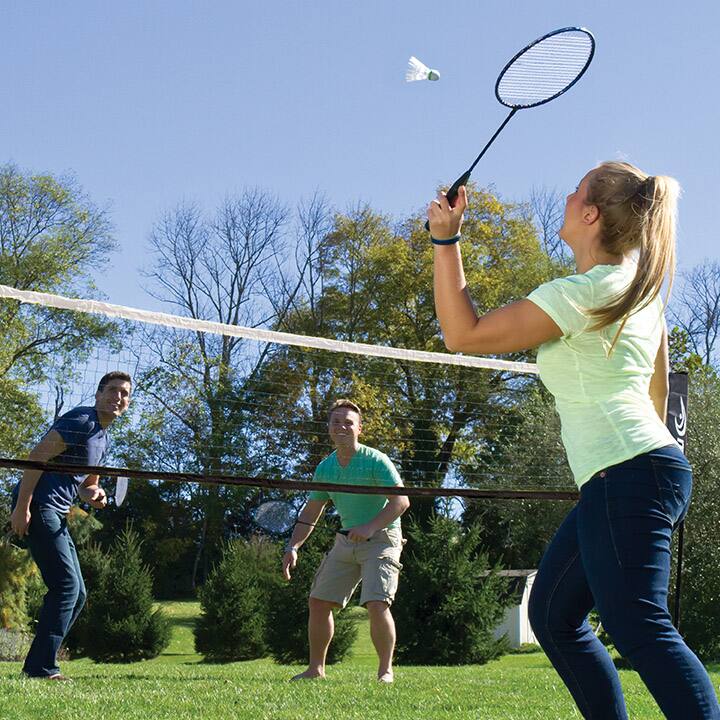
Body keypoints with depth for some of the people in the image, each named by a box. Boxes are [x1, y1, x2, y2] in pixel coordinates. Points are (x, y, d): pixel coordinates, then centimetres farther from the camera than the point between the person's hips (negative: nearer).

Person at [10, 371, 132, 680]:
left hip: (56, 515, 10)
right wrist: (22, 506, -23)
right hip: (38, 506, -10)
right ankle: (42, 667, -14)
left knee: (77, 593, 10)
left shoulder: (102, 438, 20)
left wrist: (94, 495, 4)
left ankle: (38, 665, 12)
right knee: (67, 585, -15)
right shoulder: (82, 421, -10)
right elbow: (37, 456, -18)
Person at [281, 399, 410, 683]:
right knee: (318, 602, 5)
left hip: (381, 539, -7)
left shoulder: (375, 460, -14)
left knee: (377, 604, -22)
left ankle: (385, 670, -7)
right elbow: (310, 513, 12)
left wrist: (371, 527, -31)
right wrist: (293, 547, 0)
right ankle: (316, 668, 19)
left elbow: (401, 501, -20)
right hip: (346, 541, 7)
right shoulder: (325, 468, 5)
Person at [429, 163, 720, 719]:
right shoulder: (640, 288, 15)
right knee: (552, 617, 14)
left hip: (624, 478, -10)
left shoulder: (579, 293, -13)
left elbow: (463, 334, -10)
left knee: (640, 630, -15)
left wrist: (446, 240, -7)